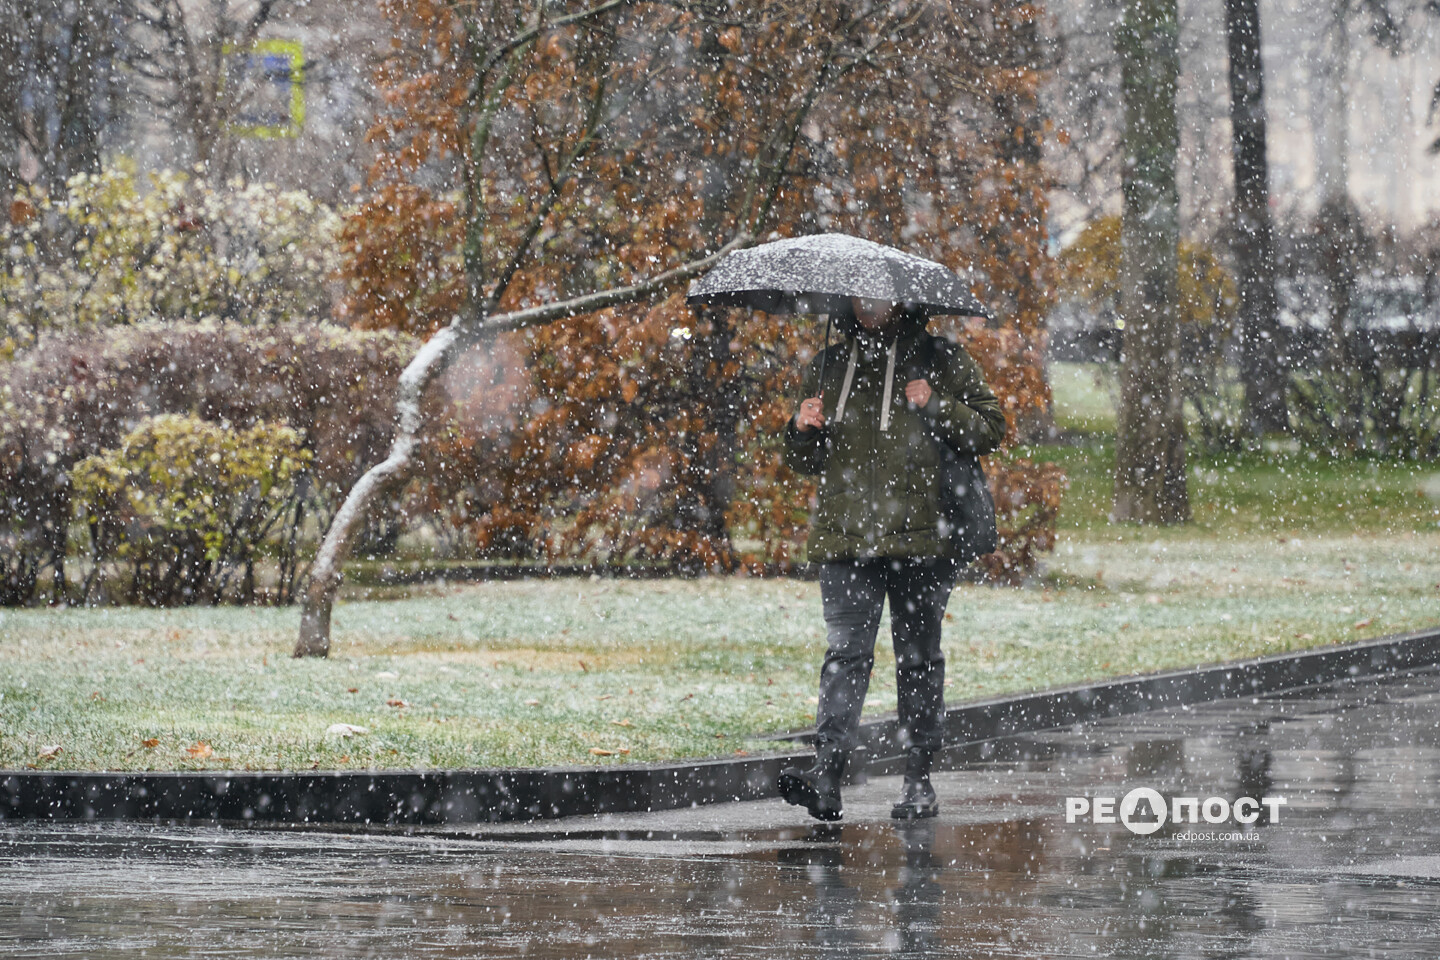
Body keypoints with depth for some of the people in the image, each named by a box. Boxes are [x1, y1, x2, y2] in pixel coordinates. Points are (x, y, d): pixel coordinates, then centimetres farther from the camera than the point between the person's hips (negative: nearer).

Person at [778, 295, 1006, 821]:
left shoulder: (942, 361, 6)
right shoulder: (829, 367, 15)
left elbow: (991, 430, 2)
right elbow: (806, 461, 22)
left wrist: (937, 407, -12)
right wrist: (803, 432, 0)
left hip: (920, 537, -2)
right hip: (846, 538, 2)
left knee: (918, 656, 5)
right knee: (846, 653, -10)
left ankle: (919, 782, 12)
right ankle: (826, 777, -21)